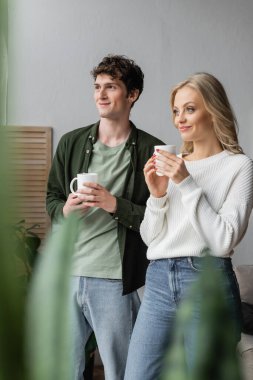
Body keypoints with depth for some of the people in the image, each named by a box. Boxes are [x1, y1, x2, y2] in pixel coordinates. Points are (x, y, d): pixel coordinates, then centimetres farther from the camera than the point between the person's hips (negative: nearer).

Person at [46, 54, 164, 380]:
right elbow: (52, 197, 15)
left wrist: (114, 204, -18)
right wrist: (65, 210, -7)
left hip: (116, 280, -4)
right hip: (67, 274, 4)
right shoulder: (71, 143, 9)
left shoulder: (152, 151, -4)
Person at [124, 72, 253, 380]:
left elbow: (224, 241, -12)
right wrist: (157, 194, -4)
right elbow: (149, 237, 13)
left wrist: (187, 184, -14)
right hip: (158, 281, 4)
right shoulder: (171, 164, 14)